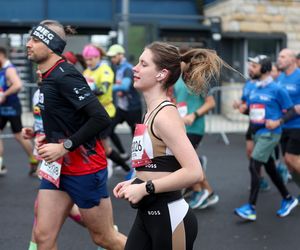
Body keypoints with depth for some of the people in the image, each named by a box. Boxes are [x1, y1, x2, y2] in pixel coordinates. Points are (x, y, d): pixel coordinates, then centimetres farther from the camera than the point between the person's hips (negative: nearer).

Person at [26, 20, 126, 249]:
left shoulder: (65, 76, -20)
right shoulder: (49, 77, 8)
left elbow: (101, 118, -27)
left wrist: (64, 146, -22)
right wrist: (49, 138, 9)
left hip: (85, 168, -8)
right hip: (58, 166, 8)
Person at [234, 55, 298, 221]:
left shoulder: (276, 89, -11)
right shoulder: (254, 89, 10)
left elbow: (291, 110, -7)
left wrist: (278, 122, -17)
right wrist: (240, 108, 3)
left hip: (269, 134, -8)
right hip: (257, 133, 8)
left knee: (254, 166, -14)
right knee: (270, 168, 15)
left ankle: (251, 208, -12)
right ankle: (288, 199, 32)